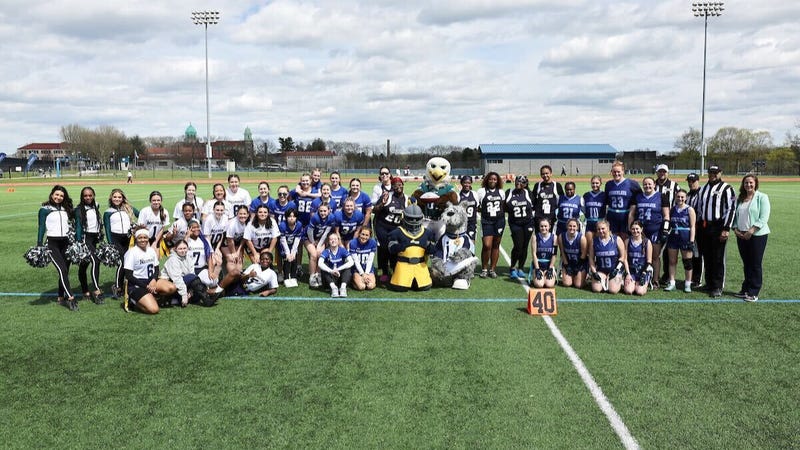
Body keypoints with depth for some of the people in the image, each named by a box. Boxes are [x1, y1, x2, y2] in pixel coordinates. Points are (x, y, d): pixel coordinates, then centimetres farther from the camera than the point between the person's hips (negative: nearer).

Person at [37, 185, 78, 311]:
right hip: (52, 243, -5)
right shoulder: (44, 209, 1)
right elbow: (41, 228, 1)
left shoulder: (66, 209, 14)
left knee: (65, 271, 5)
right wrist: (39, 245, -4)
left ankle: (61, 298, 15)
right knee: (62, 269, -16)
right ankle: (70, 298, -19)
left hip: (66, 242, 5)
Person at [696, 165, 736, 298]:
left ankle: (717, 287, 0)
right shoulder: (703, 189, 17)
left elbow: (731, 209, -9)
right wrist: (698, 225, 18)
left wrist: (726, 229, -14)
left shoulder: (726, 188, -5)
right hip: (703, 226, 6)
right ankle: (709, 284, 22)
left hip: (718, 227, -6)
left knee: (718, 258, -5)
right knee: (706, 257, 11)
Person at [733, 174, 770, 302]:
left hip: (757, 235, -5)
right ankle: (745, 289, 19)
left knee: (755, 265, -2)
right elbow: (735, 215, 15)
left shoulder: (762, 197, -5)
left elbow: (763, 218, -11)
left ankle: (753, 293, 4)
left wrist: (751, 230, -17)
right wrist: (735, 229, -1)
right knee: (746, 264, 11)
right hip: (741, 235, 5)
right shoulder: (739, 199, 12)